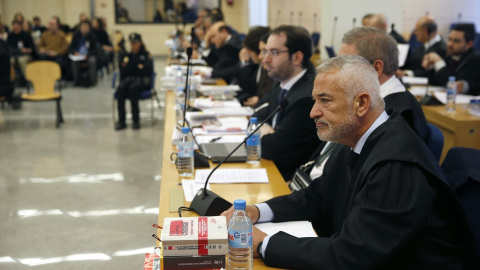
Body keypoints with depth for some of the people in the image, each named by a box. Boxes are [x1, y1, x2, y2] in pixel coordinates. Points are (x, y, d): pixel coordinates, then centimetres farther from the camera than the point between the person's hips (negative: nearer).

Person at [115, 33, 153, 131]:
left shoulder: (145, 55, 11)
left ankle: (136, 120, -30)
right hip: (128, 79, 3)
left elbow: (147, 69, -6)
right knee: (120, 88, -31)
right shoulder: (125, 55, 20)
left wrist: (129, 67, -4)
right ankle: (121, 121, -32)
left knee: (133, 88, -36)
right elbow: (123, 71, 6)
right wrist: (137, 67, -4)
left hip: (142, 80, -3)